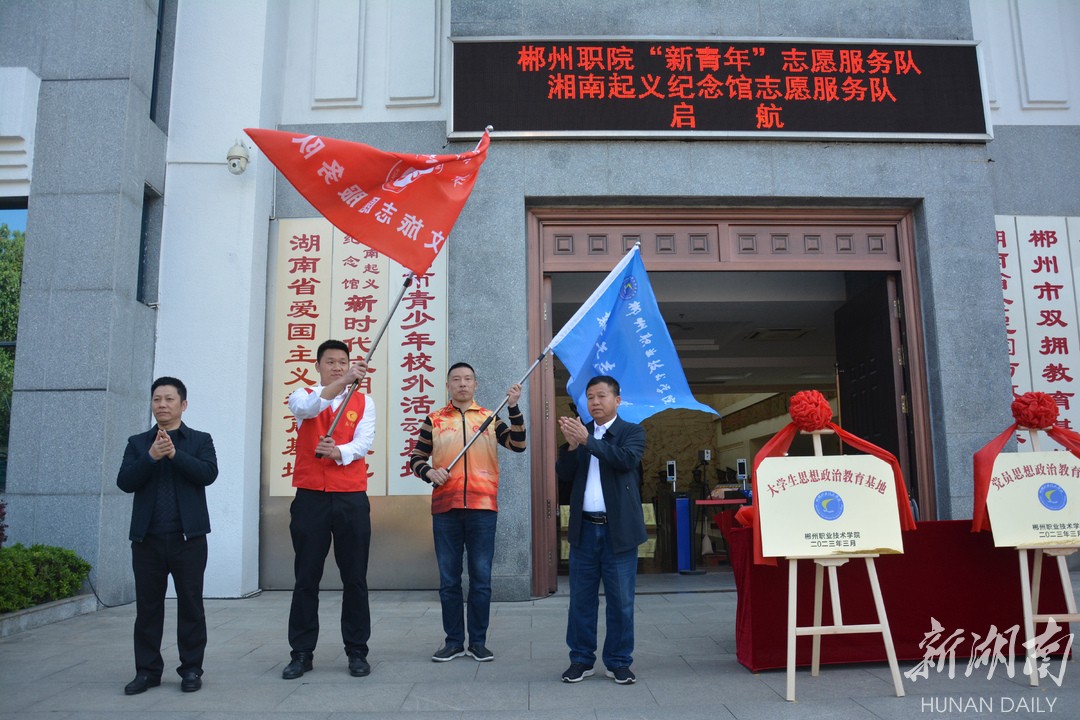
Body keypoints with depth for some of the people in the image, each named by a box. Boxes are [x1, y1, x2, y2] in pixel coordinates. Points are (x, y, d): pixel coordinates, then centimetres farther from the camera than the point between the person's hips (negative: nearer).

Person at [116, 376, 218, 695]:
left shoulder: (200, 440, 7)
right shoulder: (138, 443, 12)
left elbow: (209, 473, -9)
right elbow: (125, 482, 0)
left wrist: (175, 454, -17)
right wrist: (151, 457, -14)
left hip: (188, 536, -2)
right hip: (147, 537, 2)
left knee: (190, 604, 4)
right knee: (147, 605, 8)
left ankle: (191, 668, 13)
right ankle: (147, 670, 18)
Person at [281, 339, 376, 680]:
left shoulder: (364, 402, 9)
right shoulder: (302, 396, 7)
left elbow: (363, 443, -4)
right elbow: (309, 407, -19)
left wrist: (338, 452, -27)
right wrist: (344, 381, -35)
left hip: (352, 498, 0)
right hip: (310, 497, 0)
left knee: (355, 578, 5)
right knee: (306, 578, 6)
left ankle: (357, 651, 16)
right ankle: (301, 652, 17)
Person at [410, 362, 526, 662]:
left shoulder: (490, 418, 9)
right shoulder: (434, 420, 9)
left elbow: (518, 444, -3)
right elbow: (416, 458, 9)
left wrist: (513, 407, -12)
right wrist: (429, 472, -11)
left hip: (482, 508, 0)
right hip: (445, 508, 1)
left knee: (481, 578, 4)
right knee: (448, 580, 7)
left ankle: (478, 641, 16)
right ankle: (453, 641, 19)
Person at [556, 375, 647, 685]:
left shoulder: (632, 432, 2)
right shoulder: (579, 432, 11)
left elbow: (627, 459, -18)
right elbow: (564, 476, 4)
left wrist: (587, 440, -22)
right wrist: (571, 444, -12)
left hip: (619, 529, -3)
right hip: (584, 528, 3)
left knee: (620, 600, 5)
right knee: (581, 599, 8)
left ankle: (619, 662, 17)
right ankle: (581, 659, 19)